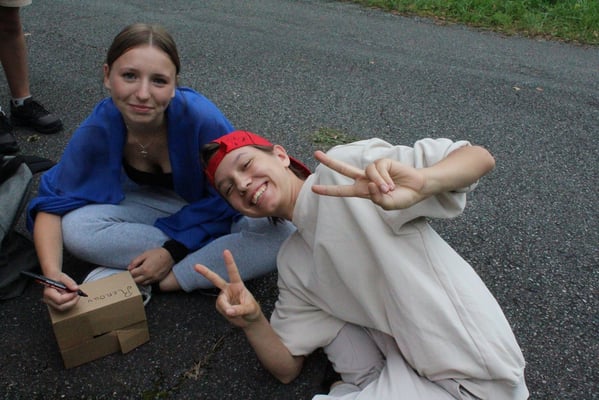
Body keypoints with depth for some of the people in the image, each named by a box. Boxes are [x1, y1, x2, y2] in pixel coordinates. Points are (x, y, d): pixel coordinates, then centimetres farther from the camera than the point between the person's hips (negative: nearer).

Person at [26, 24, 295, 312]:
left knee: (281, 235, -30)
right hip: (155, 206, 3)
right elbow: (52, 201, -16)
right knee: (76, 227, -26)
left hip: (216, 211, -2)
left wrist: (173, 251, -25)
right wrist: (52, 273, -33)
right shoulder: (97, 131, -24)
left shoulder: (202, 119, -32)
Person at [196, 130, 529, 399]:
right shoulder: (293, 263, 8)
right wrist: (252, 322, -10)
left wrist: (422, 181, -38)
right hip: (401, 362, 7)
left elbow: (481, 157, -15)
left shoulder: (346, 167, -12)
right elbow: (287, 367, 11)